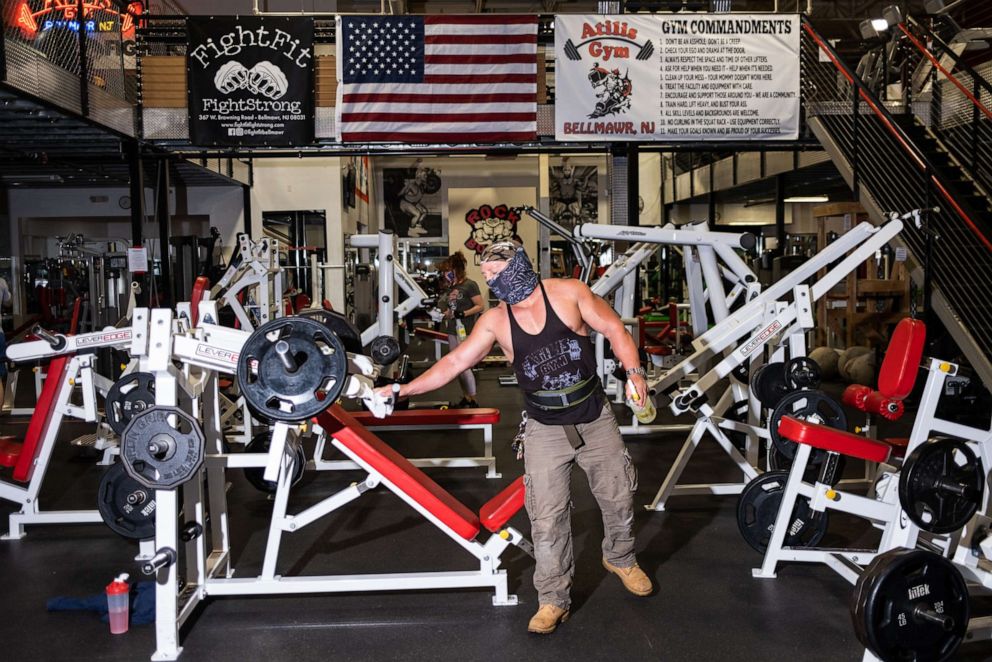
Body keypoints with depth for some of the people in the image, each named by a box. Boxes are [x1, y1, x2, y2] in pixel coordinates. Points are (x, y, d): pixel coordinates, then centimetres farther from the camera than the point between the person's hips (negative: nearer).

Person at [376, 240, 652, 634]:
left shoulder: (568, 292, -8)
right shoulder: (495, 321, -4)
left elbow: (613, 329, -4)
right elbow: (455, 361, -3)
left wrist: (633, 371, -17)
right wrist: (402, 390, -7)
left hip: (595, 419, 0)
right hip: (545, 429, 0)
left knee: (619, 494, 15)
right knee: (548, 516, -3)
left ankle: (620, 558, 44)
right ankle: (553, 600, 14)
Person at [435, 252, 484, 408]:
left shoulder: (470, 285, -10)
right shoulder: (452, 287, 13)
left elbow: (480, 306, -14)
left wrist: (463, 314, -23)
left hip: (466, 331, -8)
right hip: (452, 331, 8)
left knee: (464, 367, -9)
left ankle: (473, 401, -1)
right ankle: (465, 398, 20)